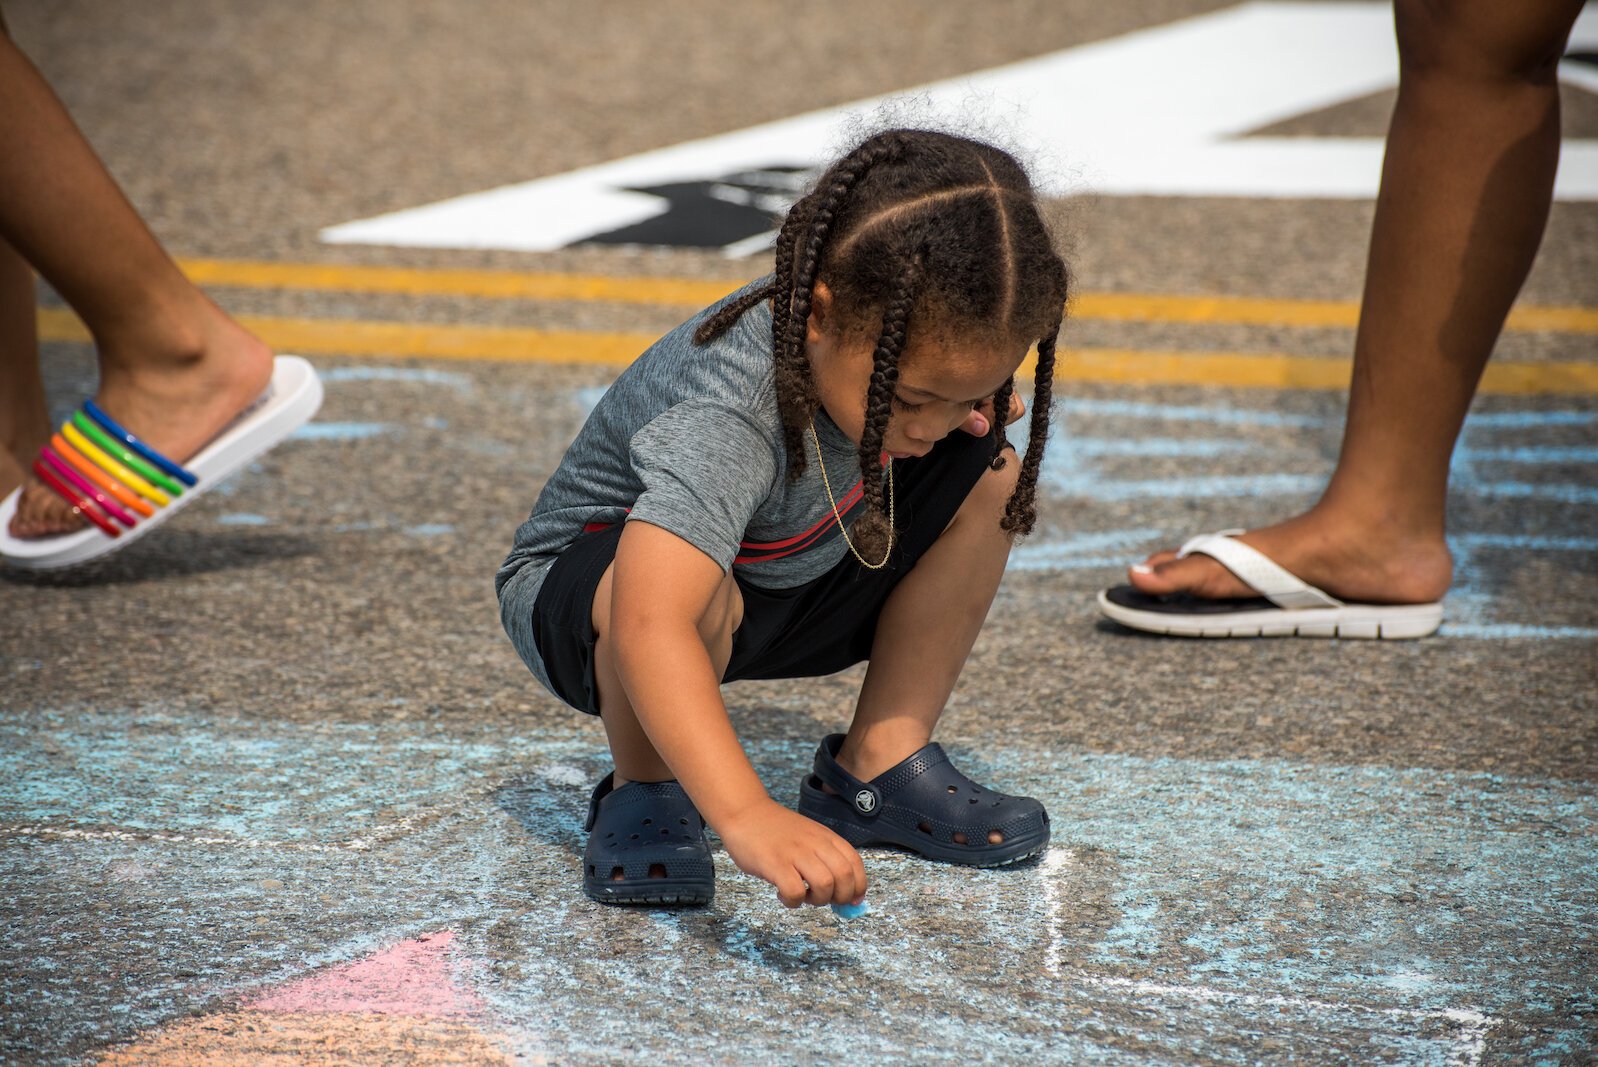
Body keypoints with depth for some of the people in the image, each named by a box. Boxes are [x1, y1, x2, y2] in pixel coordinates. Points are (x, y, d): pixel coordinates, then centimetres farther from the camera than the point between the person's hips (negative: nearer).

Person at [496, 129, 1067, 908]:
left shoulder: (901, 344, -20)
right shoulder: (722, 421, -42)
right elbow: (649, 629, -57)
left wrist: (970, 408, -16)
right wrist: (748, 816, -68)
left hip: (786, 577, 7)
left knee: (988, 478, -10)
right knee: (702, 596, -41)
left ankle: (880, 764, 0)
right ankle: (643, 792, -11)